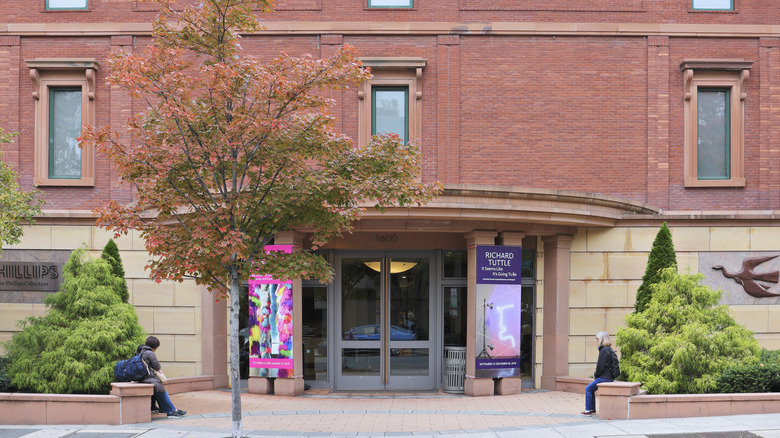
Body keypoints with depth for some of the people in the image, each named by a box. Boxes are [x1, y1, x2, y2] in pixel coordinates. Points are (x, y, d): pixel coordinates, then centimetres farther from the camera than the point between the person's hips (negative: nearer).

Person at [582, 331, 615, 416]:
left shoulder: (604, 350, -18)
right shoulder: (609, 349, 12)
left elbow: (600, 366, -21)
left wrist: (596, 375, -4)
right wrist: (596, 375, 14)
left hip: (604, 377, -10)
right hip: (609, 376, 10)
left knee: (588, 389, 2)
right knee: (591, 389, 22)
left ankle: (588, 410, 7)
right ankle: (592, 408, 26)